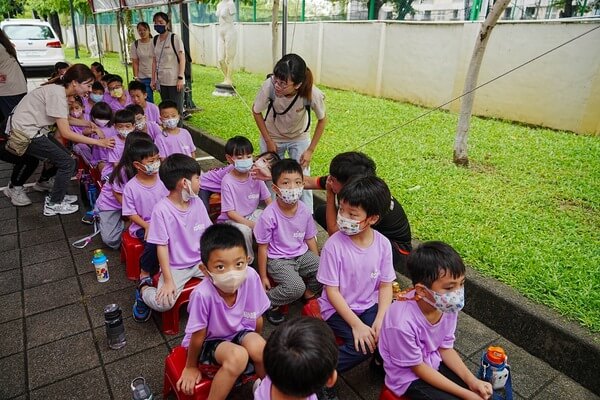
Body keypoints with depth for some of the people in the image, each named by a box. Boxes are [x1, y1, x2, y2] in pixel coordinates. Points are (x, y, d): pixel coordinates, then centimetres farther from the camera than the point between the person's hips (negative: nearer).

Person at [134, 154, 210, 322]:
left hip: (200, 261, 5)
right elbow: (162, 246, -16)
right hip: (175, 267, -4)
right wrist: (168, 281, -17)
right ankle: (144, 288, 11)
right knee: (163, 303, -24)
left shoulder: (197, 202, -1)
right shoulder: (162, 209, -18)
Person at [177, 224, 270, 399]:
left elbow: (257, 318, -7)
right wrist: (191, 367, -2)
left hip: (240, 331, 4)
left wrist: (257, 344, 7)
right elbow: (198, 336, -17)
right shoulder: (203, 294, -35)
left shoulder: (251, 277, -27)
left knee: (259, 349, -23)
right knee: (237, 357, -29)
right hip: (209, 341, -3)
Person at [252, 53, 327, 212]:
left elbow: (322, 120, -12)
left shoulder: (313, 95, -34)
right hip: (272, 137, 1)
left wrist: (310, 150, -12)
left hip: (299, 138, 0)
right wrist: (268, 141, -10)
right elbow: (256, 111, -12)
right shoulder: (269, 86, -34)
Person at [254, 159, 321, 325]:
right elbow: (263, 248, -10)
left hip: (302, 254, 5)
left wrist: (318, 263, 11)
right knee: (295, 287, -28)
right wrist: (263, 276, -5)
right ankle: (267, 302, -1)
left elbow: (310, 239, 9)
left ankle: (309, 293, 13)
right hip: (278, 260, -5)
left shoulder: (304, 211, -6)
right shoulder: (269, 216, -20)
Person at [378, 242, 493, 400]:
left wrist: (471, 380, -12)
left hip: (435, 364, 6)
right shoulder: (402, 322, -35)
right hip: (410, 377, -5)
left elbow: (446, 348, 0)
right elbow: (418, 367, -20)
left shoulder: (447, 306, -17)